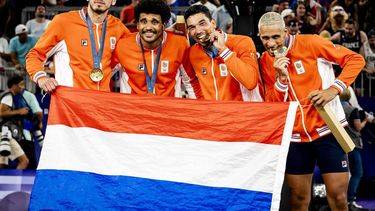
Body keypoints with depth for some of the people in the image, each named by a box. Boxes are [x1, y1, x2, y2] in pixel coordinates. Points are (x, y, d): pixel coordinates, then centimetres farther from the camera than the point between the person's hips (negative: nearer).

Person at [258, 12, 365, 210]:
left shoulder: (310, 43, -10)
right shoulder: (265, 61, 3)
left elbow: (355, 59, -9)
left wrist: (334, 89, -19)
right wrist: (281, 77, -15)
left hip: (326, 129, -3)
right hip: (295, 136, 3)